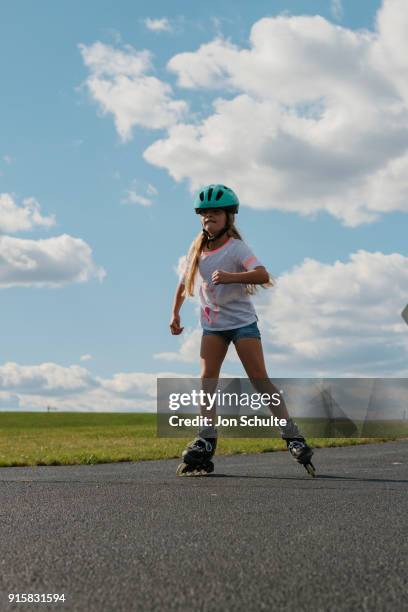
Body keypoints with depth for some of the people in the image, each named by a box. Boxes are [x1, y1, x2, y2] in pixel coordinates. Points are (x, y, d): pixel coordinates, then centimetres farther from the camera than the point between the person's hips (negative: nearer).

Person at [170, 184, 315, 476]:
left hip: (241, 320, -5)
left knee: (259, 378, -10)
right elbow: (185, 281, 20)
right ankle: (207, 441, -16)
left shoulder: (236, 248, -14)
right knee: (207, 378, -11)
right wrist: (175, 313, 17)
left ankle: (292, 435, -4)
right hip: (212, 323, 5)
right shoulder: (198, 248, 5)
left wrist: (230, 277, -44)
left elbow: (263, 275, -31)